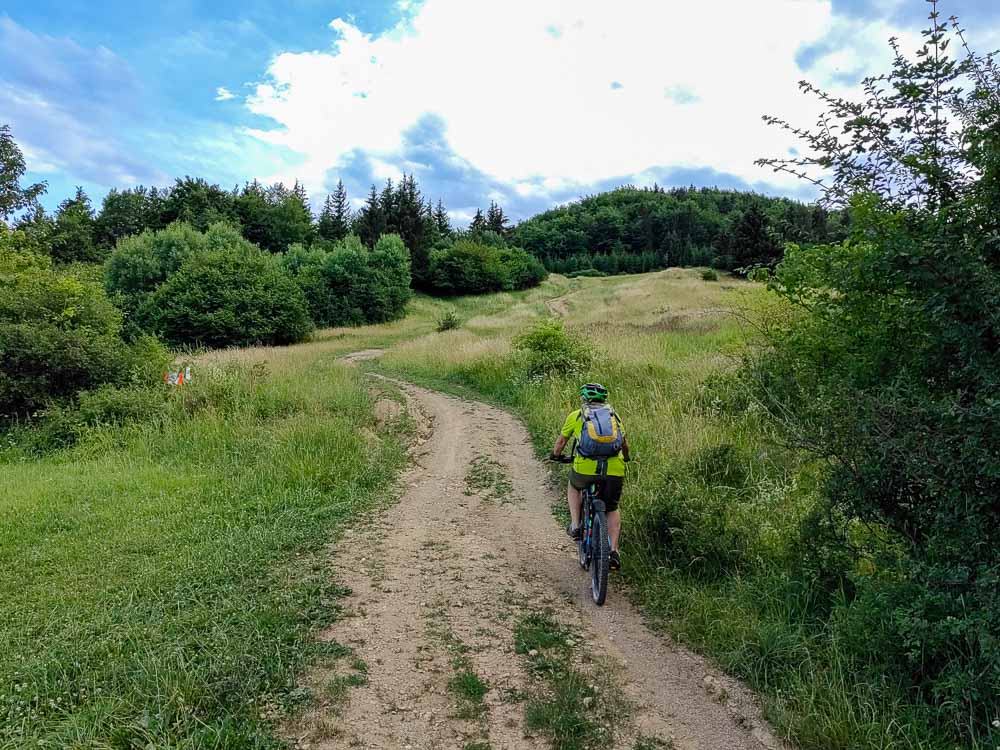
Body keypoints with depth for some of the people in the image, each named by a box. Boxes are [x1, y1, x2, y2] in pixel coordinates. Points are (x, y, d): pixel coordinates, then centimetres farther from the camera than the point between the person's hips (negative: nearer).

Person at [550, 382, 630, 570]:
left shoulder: (575, 416, 14)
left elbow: (561, 442, 25)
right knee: (612, 510, 24)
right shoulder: (614, 416, 21)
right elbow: (625, 444, 32)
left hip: (585, 468, -2)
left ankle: (575, 525, 21)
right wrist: (625, 458, 52)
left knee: (573, 486, 32)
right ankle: (614, 551, 13)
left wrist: (556, 455, 45)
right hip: (615, 471, 2)